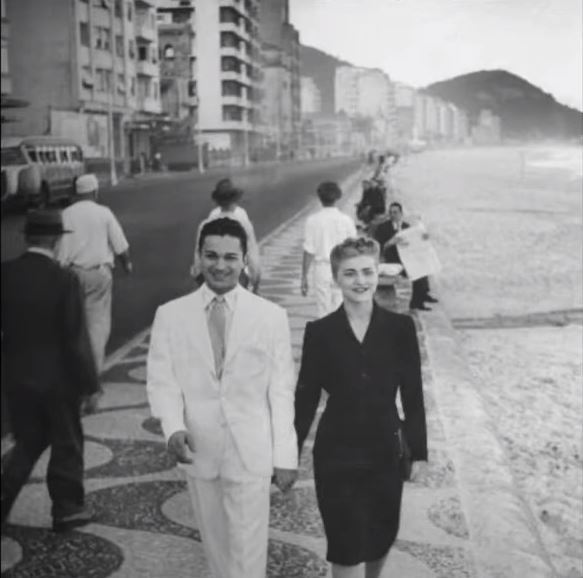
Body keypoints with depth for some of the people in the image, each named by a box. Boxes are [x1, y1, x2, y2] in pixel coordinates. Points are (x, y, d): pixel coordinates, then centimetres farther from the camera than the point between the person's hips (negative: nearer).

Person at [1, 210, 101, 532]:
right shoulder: (64, 281, -18)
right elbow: (76, 339, -16)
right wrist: (90, 386, -9)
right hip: (58, 379, -4)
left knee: (28, 442, 22)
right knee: (66, 445, 14)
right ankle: (67, 510, 26)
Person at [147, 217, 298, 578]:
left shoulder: (272, 316, -6)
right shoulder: (170, 315, -2)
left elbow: (282, 392, -3)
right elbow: (162, 381, -2)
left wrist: (286, 456, -2)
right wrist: (174, 428, -20)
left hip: (251, 453, -2)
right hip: (199, 451, 2)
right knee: (217, 547, 19)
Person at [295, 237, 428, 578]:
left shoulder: (401, 327, -7)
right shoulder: (319, 332, -9)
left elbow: (413, 394, -1)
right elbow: (306, 398, -3)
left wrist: (419, 451, 0)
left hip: (385, 451, 2)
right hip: (336, 454, -2)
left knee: (382, 537, 19)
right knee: (346, 546, 4)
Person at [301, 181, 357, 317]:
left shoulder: (313, 220, -6)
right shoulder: (346, 220, -4)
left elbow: (308, 252, -6)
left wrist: (304, 277, 2)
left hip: (322, 269, -1)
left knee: (323, 312, 6)